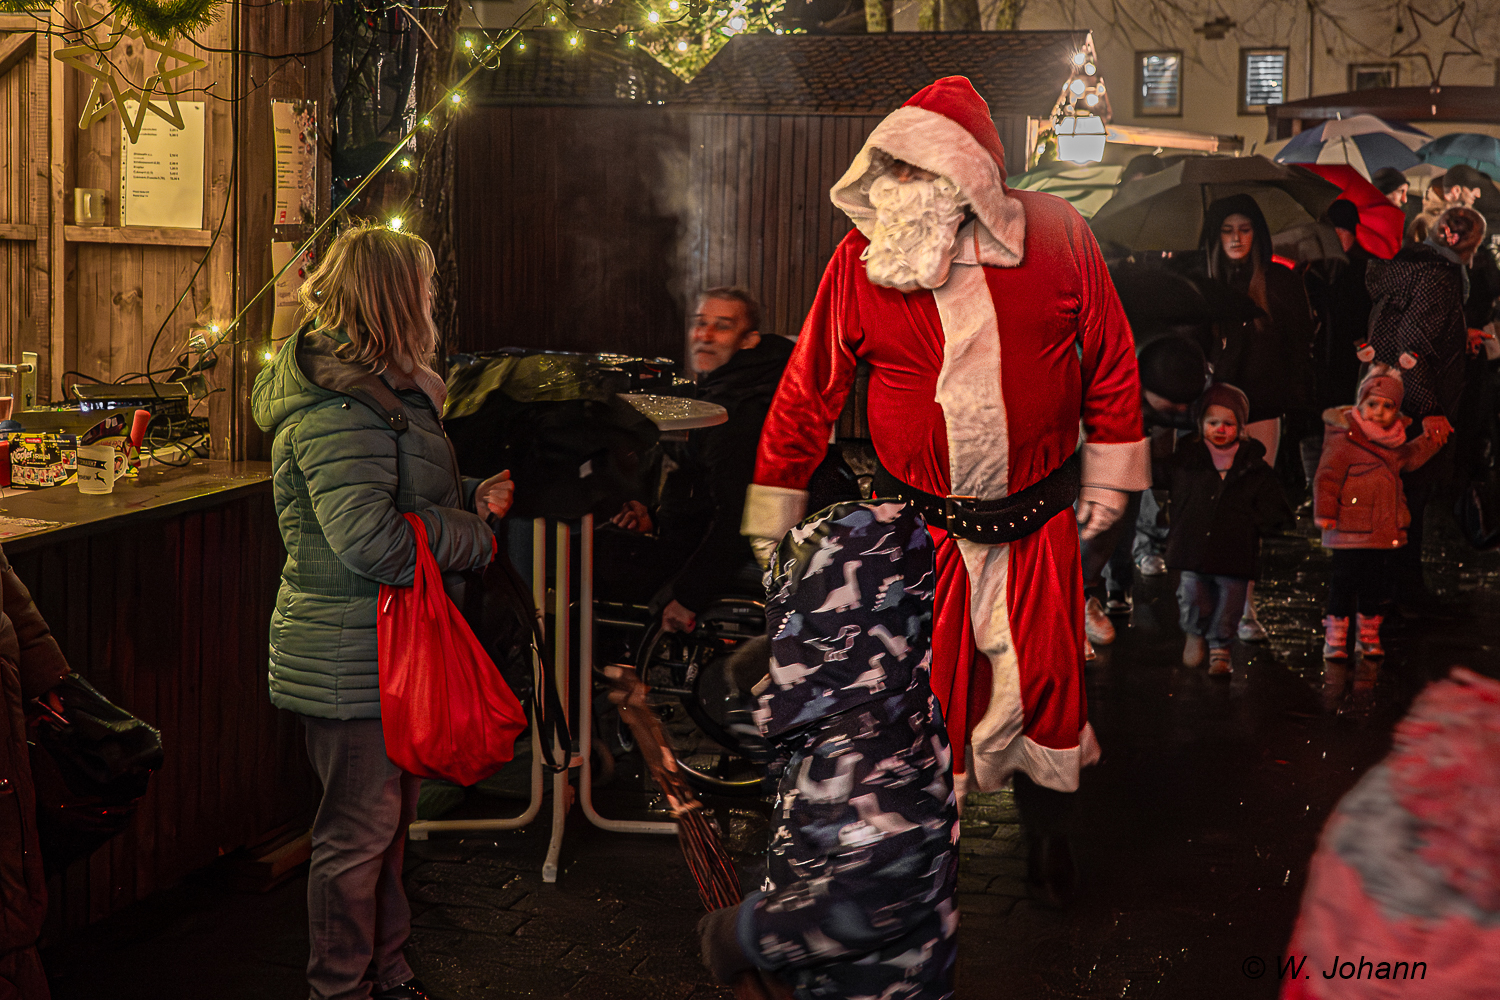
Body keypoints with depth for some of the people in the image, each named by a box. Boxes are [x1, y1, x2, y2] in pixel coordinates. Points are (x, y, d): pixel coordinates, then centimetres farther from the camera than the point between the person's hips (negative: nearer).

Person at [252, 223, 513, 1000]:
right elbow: (369, 539, -31)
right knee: (358, 832, 1)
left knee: (388, 817, 21)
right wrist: (474, 537, -17)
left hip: (387, 649, 11)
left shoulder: (382, 389, 13)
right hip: (354, 662, -11)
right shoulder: (339, 408, -23)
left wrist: (471, 498, 7)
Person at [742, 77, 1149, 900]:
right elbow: (810, 384, -3)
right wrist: (772, 507, 1)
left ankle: (1049, 826, 37)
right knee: (921, 694, 4)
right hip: (917, 523, -1)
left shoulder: (1057, 235, -9)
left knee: (1045, 685, 12)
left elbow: (1110, 355, 2)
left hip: (1038, 521, 1)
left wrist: (1108, 475, 5)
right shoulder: (861, 256, -9)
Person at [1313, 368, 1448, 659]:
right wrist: (1325, 514, -17)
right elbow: (1327, 477, -13)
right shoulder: (1343, 438, -11)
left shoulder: (1393, 443, 13)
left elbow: (1408, 459, 34)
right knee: (1343, 583, -3)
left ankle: (1369, 636, 26)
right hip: (1350, 531, -7)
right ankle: (1335, 638, 5)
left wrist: (1430, 439, 21)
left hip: (1385, 532, 7)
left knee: (1377, 585, 13)